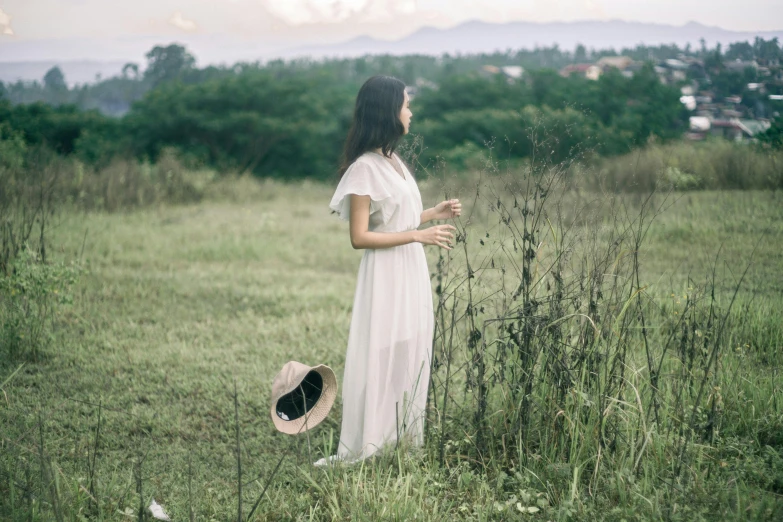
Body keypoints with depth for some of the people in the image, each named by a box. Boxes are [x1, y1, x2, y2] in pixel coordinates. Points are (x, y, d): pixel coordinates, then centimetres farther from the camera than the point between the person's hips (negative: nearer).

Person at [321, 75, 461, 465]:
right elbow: (360, 236, -17)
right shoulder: (365, 168, -14)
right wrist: (418, 236, -20)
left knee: (411, 359, 11)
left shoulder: (393, 162, 11)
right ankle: (364, 452, 3)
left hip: (411, 274, 8)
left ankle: (406, 444, 20)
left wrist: (435, 213, 9)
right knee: (380, 360, -5)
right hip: (385, 277, -8)